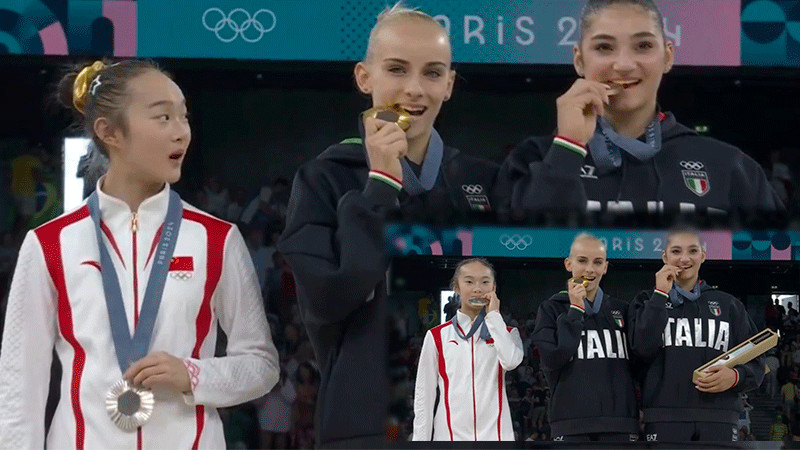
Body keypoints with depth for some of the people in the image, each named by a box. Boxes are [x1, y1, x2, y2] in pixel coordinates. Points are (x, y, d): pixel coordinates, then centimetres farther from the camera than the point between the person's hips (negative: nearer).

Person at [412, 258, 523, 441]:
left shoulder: (507, 333, 11)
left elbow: (511, 361, -13)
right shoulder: (437, 337, 9)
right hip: (450, 435, 0)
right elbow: (424, 396, 10)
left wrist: (494, 316, -5)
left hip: (495, 434, 0)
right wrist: (421, 439, 4)